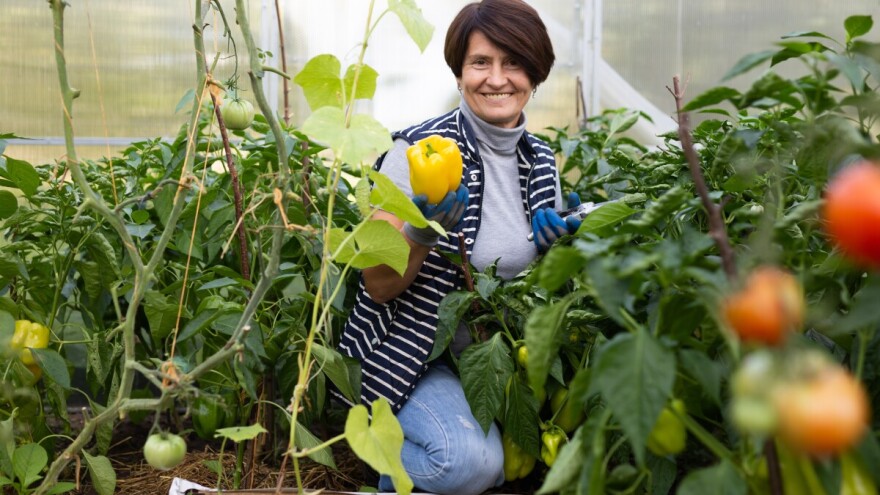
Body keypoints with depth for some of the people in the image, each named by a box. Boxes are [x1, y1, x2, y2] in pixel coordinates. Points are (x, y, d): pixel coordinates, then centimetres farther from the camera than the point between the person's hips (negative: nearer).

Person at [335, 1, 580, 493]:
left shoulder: (541, 160, 3)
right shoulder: (419, 150, -14)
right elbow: (378, 287, -14)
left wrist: (553, 246, -10)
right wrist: (423, 231, -32)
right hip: (415, 355, -6)